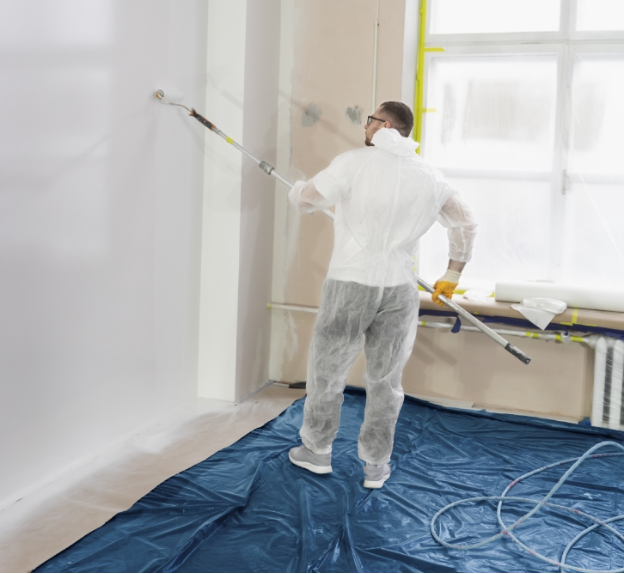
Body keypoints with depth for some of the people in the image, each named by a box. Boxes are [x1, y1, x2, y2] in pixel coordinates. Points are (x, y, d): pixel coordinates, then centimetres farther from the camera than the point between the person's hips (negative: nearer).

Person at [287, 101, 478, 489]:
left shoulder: (355, 163, -8)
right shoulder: (430, 176, 7)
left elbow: (304, 200, -3)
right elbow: (466, 223, 15)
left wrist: (299, 190, 21)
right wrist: (453, 275, 25)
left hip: (351, 284, -3)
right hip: (400, 289, 4)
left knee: (327, 370, 14)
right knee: (385, 380, 13)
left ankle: (318, 451, 28)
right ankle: (376, 466, 22)